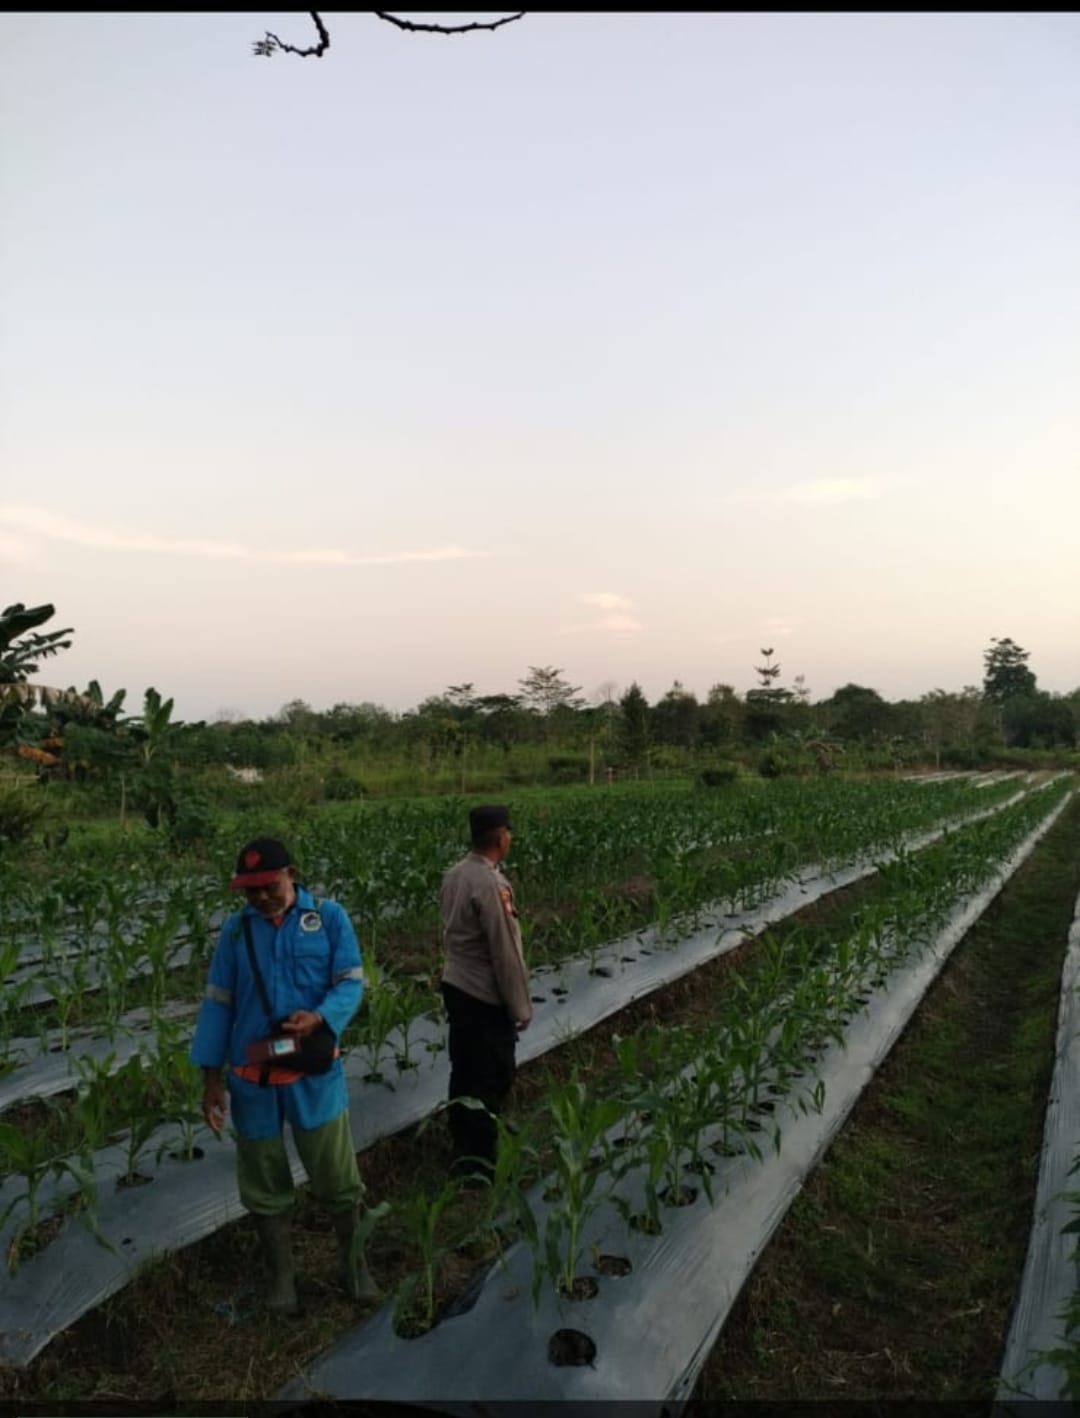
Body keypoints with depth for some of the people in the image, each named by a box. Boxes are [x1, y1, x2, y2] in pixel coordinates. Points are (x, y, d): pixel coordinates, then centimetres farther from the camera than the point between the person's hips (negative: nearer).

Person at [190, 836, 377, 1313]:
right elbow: (218, 1002, 4)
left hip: (315, 1074, -2)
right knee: (264, 1184, 14)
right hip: (252, 1077, 2)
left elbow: (351, 982, -7)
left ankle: (356, 1264, 30)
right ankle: (281, 1278, 33)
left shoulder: (329, 917, -6)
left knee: (337, 1178, 7)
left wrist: (320, 1016, -28)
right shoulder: (235, 929, 1)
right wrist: (211, 1076, 1)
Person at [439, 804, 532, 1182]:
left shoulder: (454, 875, 2)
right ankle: (476, 1160, 17)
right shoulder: (491, 884, -25)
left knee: (464, 1071, 20)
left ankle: (463, 1146, 35)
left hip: (456, 986, 9)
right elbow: (506, 953, -21)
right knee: (491, 1079, 5)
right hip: (486, 997, -9)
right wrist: (521, 1007, -11)